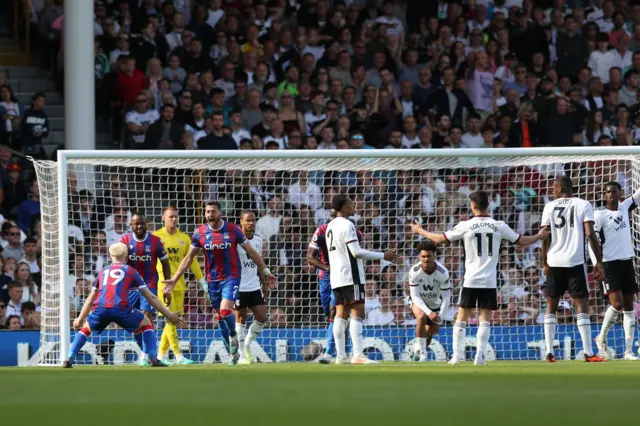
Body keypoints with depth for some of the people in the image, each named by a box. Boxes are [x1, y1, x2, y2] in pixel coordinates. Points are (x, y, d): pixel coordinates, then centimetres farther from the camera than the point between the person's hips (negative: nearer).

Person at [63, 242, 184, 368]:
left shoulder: (103, 271, 30)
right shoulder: (131, 271, 22)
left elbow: (90, 299, 37)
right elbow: (150, 297, 21)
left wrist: (80, 319, 48)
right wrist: (168, 315, 27)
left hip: (100, 309, 2)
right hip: (121, 309, -2)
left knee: (86, 328, 30)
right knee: (146, 324, 23)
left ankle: (69, 359, 13)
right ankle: (153, 359, 9)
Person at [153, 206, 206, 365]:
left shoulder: (184, 238, 10)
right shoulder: (156, 237, -1)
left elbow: (191, 261, 14)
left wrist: (202, 281, 12)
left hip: (179, 284, 5)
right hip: (163, 283, -5)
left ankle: (162, 354, 17)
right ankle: (178, 355, -14)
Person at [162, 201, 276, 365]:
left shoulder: (233, 230, -7)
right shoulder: (200, 233, -1)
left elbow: (252, 252, 2)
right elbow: (189, 258, 6)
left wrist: (266, 272, 3)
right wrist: (174, 279, 2)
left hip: (231, 277, -3)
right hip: (212, 279, 3)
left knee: (225, 311, -20)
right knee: (220, 316, 7)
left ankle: (233, 335, 10)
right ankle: (232, 351, 20)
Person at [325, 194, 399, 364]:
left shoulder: (331, 226, 16)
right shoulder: (347, 225, -13)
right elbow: (356, 252, -17)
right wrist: (383, 256, -12)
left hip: (336, 276, 9)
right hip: (350, 275, -9)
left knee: (341, 314, 8)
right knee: (357, 312, -10)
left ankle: (340, 355, 5)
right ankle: (358, 355, -19)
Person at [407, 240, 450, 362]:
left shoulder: (443, 273, -29)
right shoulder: (414, 271, -29)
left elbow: (446, 298, -21)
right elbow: (415, 296, -25)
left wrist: (438, 321, -22)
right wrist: (429, 313, -37)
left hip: (435, 304, 2)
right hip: (418, 302, -2)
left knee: (430, 332, 7)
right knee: (422, 317, -31)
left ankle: (418, 349, 40)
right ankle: (421, 352, -21)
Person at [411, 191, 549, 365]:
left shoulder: (466, 226, -5)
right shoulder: (499, 226, -1)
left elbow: (440, 239, 2)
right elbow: (522, 241, 10)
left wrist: (420, 231, 19)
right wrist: (540, 236, 29)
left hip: (470, 280, 0)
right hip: (489, 281, 0)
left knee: (461, 318, 9)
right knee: (485, 319, 4)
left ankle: (457, 355, 3)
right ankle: (479, 356, -5)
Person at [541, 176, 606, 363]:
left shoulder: (549, 207, 6)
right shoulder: (583, 205, 2)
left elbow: (545, 237, 2)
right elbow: (590, 234, -7)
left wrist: (545, 263, 12)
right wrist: (599, 261, -3)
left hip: (554, 263, 2)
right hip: (575, 263, -2)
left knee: (551, 307, 12)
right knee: (582, 306, -1)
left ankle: (549, 353, 5)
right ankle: (588, 353, -9)